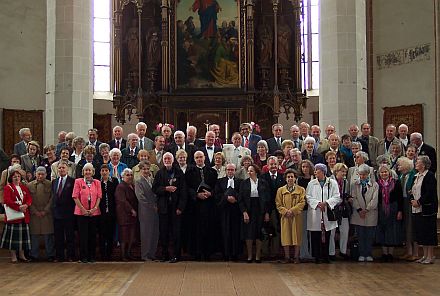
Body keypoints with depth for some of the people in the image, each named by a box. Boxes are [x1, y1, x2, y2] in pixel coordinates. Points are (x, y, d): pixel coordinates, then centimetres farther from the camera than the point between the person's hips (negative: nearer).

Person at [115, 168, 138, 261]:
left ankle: (129, 253, 14)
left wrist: (135, 210, 10)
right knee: (124, 236, -4)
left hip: (133, 215, 8)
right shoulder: (120, 187, -9)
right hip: (124, 214, -8)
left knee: (132, 235, 7)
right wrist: (132, 210, -17)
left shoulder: (133, 186, 15)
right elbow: (123, 201, -17)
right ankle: (123, 255, 2)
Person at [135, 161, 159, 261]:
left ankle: (152, 254, 14)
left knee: (155, 233, 6)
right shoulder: (138, 182, -2)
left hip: (155, 211, 5)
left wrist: (156, 206, 2)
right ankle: (145, 255, 6)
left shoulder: (152, 180, 14)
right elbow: (141, 198, -9)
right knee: (146, 233, -2)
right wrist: (152, 206, -11)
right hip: (145, 211, -5)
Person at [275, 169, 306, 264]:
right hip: (285, 217, 1)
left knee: (297, 236, 2)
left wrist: (292, 210, -15)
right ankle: (287, 257, 9)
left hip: (297, 217, -1)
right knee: (286, 237, 1)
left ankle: (296, 257, 10)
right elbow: (278, 204, 4)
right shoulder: (280, 190, 9)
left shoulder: (301, 190, 5)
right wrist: (285, 211, -12)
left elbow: (302, 202, -4)